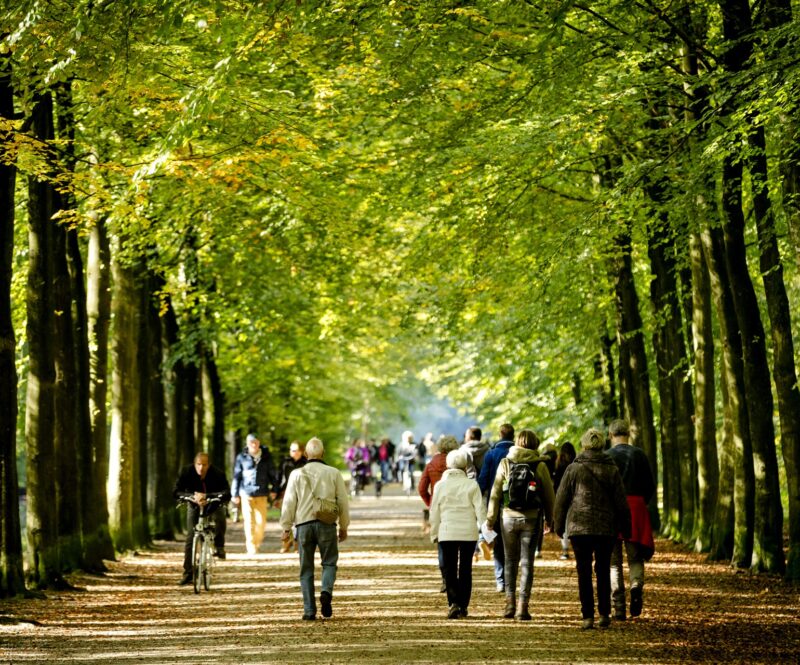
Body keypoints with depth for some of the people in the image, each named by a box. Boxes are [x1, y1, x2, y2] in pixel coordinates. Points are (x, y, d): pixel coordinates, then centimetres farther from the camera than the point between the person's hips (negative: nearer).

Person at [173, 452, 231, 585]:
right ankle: (188, 573, -8)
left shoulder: (218, 474, -30)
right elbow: (176, 491, -31)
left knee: (220, 519, -25)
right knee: (190, 537, -10)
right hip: (194, 505, -1)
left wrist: (206, 497, -54)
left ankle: (219, 547, 6)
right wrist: (192, 497, -49)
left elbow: (227, 494, -41)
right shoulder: (186, 472, -26)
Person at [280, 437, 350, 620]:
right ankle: (326, 591, -19)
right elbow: (343, 502, 5)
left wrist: (286, 527, 10)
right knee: (329, 562, 10)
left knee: (306, 569, 7)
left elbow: (289, 502, 2)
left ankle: (309, 610, 3)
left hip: (304, 524, 1)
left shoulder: (297, 474, 3)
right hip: (326, 524, -1)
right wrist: (344, 527, 16)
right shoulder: (333, 473, 3)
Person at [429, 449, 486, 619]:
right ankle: (463, 607, 10)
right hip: (469, 532, 0)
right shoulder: (471, 485, -3)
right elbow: (480, 510, -4)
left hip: (447, 533, 0)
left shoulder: (440, 485, 0)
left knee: (450, 570, 5)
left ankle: (453, 603, -13)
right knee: (465, 569, 9)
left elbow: (434, 512, 4)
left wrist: (434, 534, 13)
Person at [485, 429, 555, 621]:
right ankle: (522, 606, -1)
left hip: (509, 517, 1)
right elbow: (549, 495, 1)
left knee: (511, 560, 14)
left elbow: (495, 492, 0)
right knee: (527, 562, 3)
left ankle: (510, 603, 11)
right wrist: (550, 519, 14)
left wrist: (490, 518, 7)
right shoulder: (540, 466, -3)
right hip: (531, 519, -1)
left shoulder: (505, 463, -1)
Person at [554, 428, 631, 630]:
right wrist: (625, 527, 13)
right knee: (603, 571, 12)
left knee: (584, 572, 2)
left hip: (579, 527, -1)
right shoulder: (612, 470, 2)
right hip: (606, 529, 1)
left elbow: (561, 499, 2)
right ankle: (604, 614, 7)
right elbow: (620, 501, 3)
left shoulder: (573, 469, -1)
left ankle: (588, 616, -4)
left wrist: (559, 525, 12)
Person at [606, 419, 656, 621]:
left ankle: (619, 608, 1)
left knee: (614, 561, 6)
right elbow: (650, 486, 6)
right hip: (636, 508, 2)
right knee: (635, 557, 13)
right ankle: (637, 585, -18)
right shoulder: (639, 454, 4)